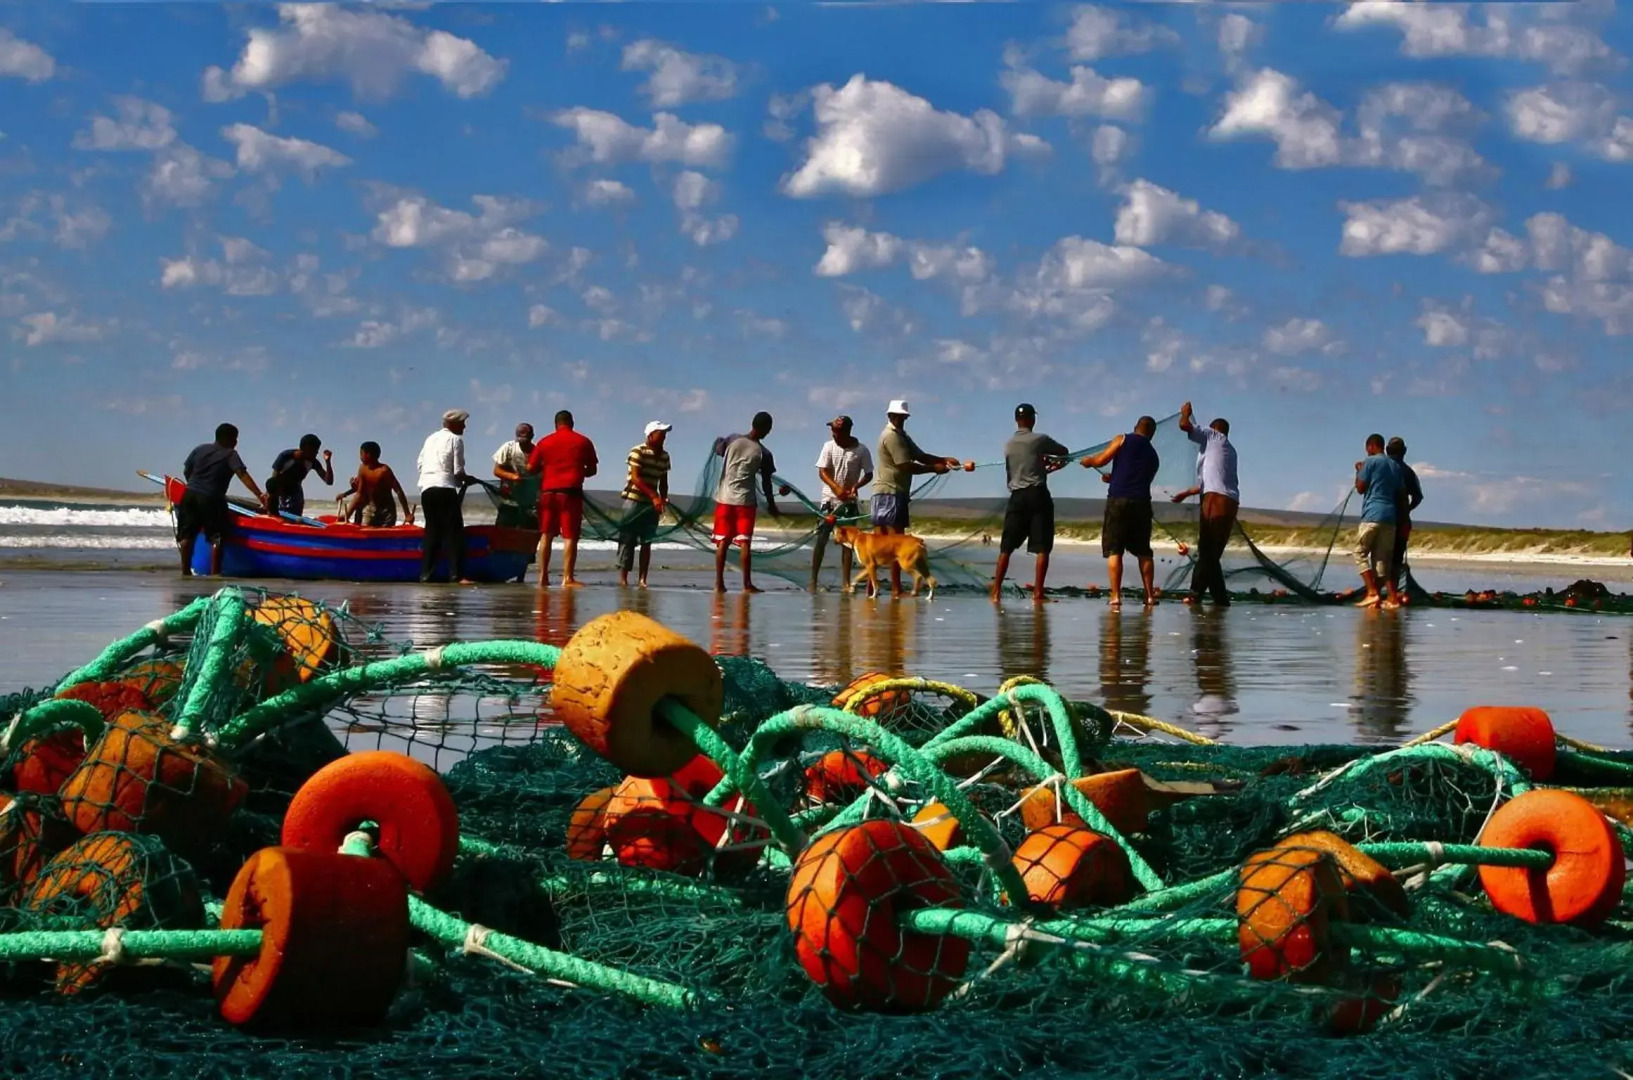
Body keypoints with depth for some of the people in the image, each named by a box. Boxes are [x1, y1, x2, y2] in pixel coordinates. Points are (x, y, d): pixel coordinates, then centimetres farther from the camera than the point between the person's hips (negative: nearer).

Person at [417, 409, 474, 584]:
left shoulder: (431, 438, 20)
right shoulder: (455, 440, -1)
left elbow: (420, 463, 18)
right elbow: (458, 471, -7)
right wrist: (466, 480, 13)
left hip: (426, 488, 7)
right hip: (445, 489, -7)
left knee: (432, 531, 12)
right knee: (454, 532, -6)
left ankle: (425, 573, 7)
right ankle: (456, 574, -14)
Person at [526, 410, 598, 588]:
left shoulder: (544, 442, 8)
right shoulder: (583, 442, 5)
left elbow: (530, 468, 8)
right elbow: (592, 470, 9)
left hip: (548, 491, 2)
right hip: (571, 492, -2)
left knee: (546, 535, 11)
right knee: (570, 536, -4)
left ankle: (543, 577, 10)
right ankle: (567, 578, -11)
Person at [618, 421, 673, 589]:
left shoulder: (664, 456, 9)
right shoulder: (638, 452, -10)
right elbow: (636, 478, -17)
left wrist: (663, 500, 0)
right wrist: (654, 496, -23)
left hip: (652, 504, 6)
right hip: (633, 500, -6)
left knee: (647, 542, 2)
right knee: (627, 540, -5)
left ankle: (642, 578, 3)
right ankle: (623, 577, -2)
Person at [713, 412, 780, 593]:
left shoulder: (732, 440, -3)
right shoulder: (764, 454, -7)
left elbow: (717, 449, 17)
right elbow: (766, 482, 0)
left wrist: (718, 441, 39)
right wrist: (771, 505, 12)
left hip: (724, 498, 2)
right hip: (745, 500, -2)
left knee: (723, 542, 5)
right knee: (745, 543, 0)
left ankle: (719, 583, 4)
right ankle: (747, 584, -2)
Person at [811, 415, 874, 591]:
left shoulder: (861, 450, -6)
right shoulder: (829, 446, -4)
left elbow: (869, 475, 1)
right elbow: (822, 471, -6)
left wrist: (856, 486, -19)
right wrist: (837, 488, -22)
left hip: (850, 502, 0)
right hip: (829, 499, 0)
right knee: (821, 540, -2)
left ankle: (846, 581, 7)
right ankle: (813, 579, 2)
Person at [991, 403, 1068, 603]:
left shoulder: (1008, 444, 12)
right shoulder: (1039, 440, -2)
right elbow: (1065, 452, 12)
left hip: (1017, 496, 4)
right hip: (1038, 495, -4)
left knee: (1006, 547, 7)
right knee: (1042, 548, -2)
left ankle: (996, 591, 3)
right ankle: (1037, 593, -8)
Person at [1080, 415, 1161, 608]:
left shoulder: (1123, 440, 6)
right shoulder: (1153, 456, 21)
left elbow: (1100, 460, -1)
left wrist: (1088, 461, 20)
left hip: (1118, 500, -4)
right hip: (1142, 502, 4)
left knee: (1113, 550, -2)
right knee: (1143, 551, 14)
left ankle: (1116, 596, -10)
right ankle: (1150, 596, 13)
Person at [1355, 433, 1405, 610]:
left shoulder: (1371, 462, -4)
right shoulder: (1395, 465, 16)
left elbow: (1360, 488, -3)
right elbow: (1399, 493, 16)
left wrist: (1359, 471, 14)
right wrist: (1401, 519, 18)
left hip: (1372, 515, -6)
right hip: (1390, 516, 6)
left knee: (1360, 553, 0)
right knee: (1383, 558, 7)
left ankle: (1372, 592, -14)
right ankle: (1393, 597, -2)